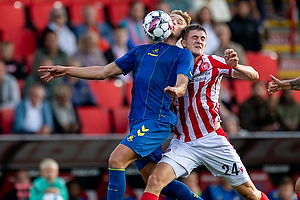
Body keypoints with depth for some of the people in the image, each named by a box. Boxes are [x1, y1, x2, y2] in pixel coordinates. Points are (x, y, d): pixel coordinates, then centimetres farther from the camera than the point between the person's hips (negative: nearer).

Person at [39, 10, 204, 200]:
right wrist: (66, 70, 17)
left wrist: (176, 90, -36)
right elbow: (104, 72, 22)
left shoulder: (183, 55, 5)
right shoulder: (140, 51, 22)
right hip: (137, 120, 6)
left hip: (157, 120, -6)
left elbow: (182, 85, -11)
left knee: (116, 160, -21)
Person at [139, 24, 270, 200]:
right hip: (182, 144, 1)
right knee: (155, 181, -23)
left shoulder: (213, 63, -1)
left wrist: (235, 67, -24)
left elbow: (253, 75, -3)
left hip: (212, 139, -1)